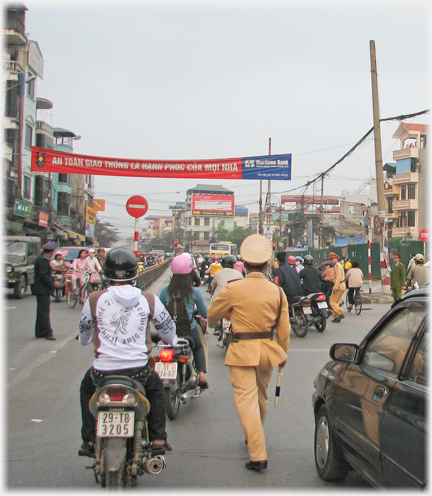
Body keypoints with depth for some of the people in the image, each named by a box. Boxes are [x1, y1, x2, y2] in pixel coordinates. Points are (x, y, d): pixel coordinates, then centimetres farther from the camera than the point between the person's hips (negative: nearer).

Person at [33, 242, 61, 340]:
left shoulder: (42, 258, 14)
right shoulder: (43, 260, -17)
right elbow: (43, 275, -23)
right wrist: (53, 283, -20)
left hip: (42, 289, 11)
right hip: (42, 290, -11)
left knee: (42, 311, 13)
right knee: (44, 311, -10)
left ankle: (40, 332, 19)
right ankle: (47, 332, -10)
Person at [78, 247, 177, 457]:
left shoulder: (95, 299, -4)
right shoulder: (148, 299, -3)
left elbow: (84, 328, 15)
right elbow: (167, 326, 13)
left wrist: (85, 340, 40)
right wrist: (172, 341, 37)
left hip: (103, 371, 0)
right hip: (138, 369, 0)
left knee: (86, 389, 32)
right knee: (156, 388, 32)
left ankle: (89, 441, 28)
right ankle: (158, 439, 27)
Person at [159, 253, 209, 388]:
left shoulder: (165, 291, -4)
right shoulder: (194, 292, -6)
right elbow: (205, 314, 3)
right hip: (189, 330, 0)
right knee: (198, 347, 29)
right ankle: (201, 374, 13)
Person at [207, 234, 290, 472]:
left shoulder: (232, 289, -10)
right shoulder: (277, 291, 0)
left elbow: (212, 314, 4)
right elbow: (284, 328, 6)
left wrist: (209, 326, 28)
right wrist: (283, 354, 20)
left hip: (242, 351, -5)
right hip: (267, 349, 5)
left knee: (246, 399, -4)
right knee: (261, 396, 22)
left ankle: (258, 455, -10)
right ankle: (254, 439, 43)